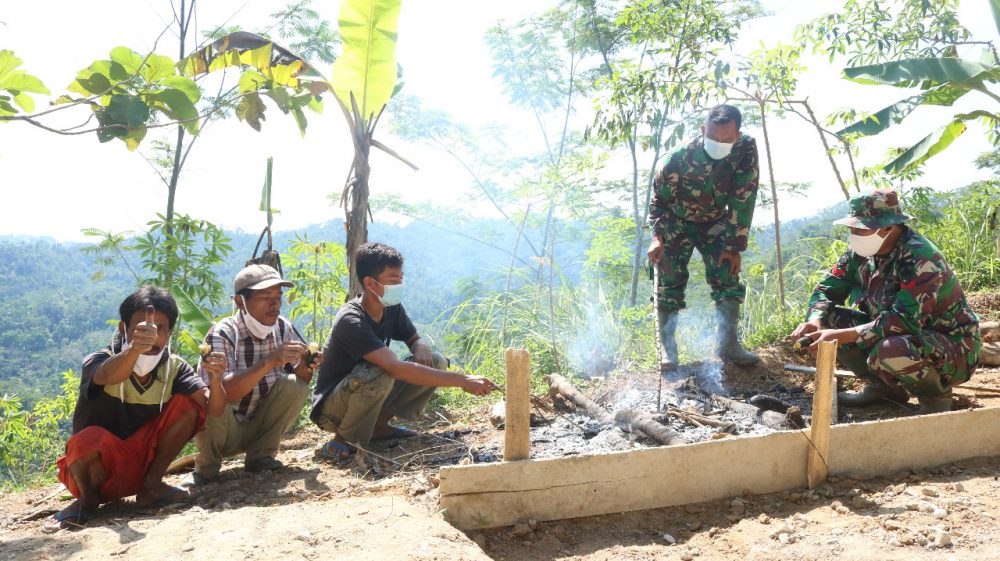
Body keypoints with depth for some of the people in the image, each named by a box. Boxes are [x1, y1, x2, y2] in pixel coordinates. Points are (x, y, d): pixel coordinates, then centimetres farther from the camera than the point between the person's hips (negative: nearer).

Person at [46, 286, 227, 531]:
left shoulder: (174, 368, -9)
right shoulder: (98, 361, -19)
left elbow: (213, 410, -21)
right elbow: (108, 376, -46)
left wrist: (215, 381, -44)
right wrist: (135, 349, -68)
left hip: (141, 464, 3)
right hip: (95, 470, -3)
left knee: (186, 405, -16)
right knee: (91, 438, -37)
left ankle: (150, 486, -3)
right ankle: (88, 498, -3)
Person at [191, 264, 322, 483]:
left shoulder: (283, 328, -8)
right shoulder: (222, 334, -21)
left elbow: (299, 378, -5)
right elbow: (223, 392, -34)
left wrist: (305, 367, -28)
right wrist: (270, 361, -43)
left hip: (261, 426, 4)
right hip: (225, 430, -3)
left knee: (295, 384, -19)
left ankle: (260, 455, -4)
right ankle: (206, 468, -4)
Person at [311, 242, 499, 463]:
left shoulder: (393, 308, -6)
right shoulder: (351, 321, -30)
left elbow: (414, 339, 12)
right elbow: (396, 368, -40)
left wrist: (421, 349, -16)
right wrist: (463, 380, -43)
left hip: (370, 398, 8)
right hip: (331, 409, -7)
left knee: (436, 362, -7)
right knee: (381, 373, -38)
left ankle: (379, 425, 2)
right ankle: (343, 441, -14)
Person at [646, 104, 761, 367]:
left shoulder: (746, 151, -24)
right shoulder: (682, 156, -28)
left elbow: (743, 202, -19)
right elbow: (659, 197, -13)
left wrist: (734, 246, -20)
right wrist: (657, 237, -22)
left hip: (714, 224, 2)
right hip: (676, 223, -2)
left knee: (728, 278, -9)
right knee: (669, 284, -8)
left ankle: (728, 344, 0)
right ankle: (668, 348, 1)